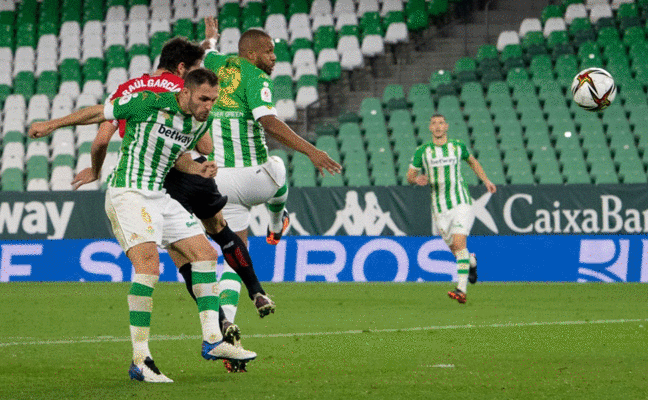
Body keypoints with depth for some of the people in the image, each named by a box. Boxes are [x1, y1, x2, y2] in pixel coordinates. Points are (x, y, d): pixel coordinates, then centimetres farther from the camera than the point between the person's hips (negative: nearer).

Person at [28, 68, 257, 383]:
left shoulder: (202, 121, 4)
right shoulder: (148, 103, -18)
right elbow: (100, 112, -4)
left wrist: (198, 169, 0)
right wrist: (53, 125, 6)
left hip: (160, 197, 8)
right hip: (127, 192, -8)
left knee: (205, 253, 4)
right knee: (149, 264, -24)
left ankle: (212, 340, 10)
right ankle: (140, 360, -23)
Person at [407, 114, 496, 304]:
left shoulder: (458, 146, 3)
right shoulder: (422, 151, 1)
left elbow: (472, 161, 23)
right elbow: (410, 176, 7)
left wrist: (486, 180, 16)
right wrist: (417, 179, -16)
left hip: (461, 203, -2)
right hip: (440, 208, 2)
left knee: (459, 243, -18)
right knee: (454, 247, 10)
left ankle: (461, 290, -24)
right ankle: (471, 262, 46)